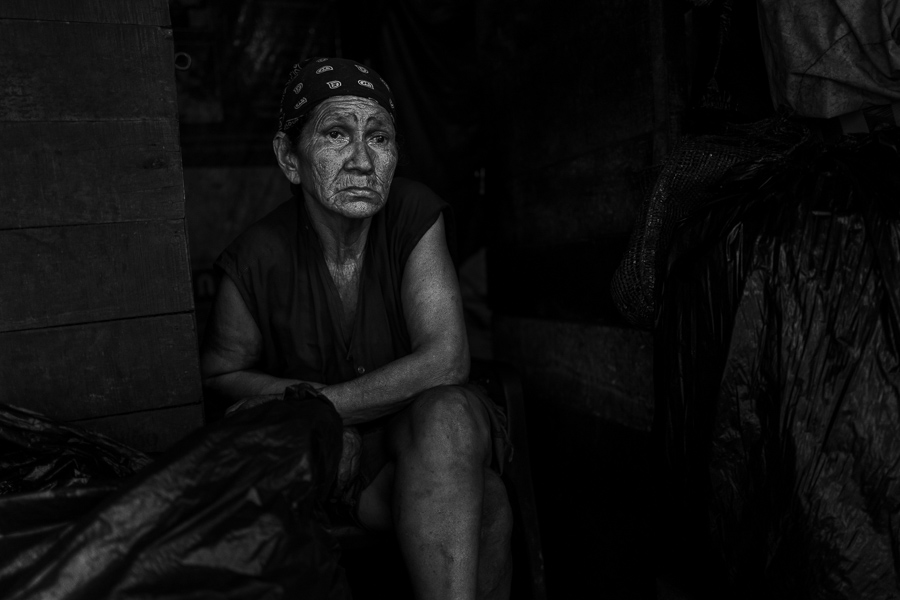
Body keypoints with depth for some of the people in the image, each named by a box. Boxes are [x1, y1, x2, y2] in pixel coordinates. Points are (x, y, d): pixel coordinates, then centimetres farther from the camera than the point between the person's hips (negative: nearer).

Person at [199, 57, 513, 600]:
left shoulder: (414, 214, -16)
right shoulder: (258, 260, -17)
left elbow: (446, 360, -22)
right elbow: (221, 371, 1)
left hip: (433, 427, 1)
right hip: (329, 451, 0)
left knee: (448, 412, -35)